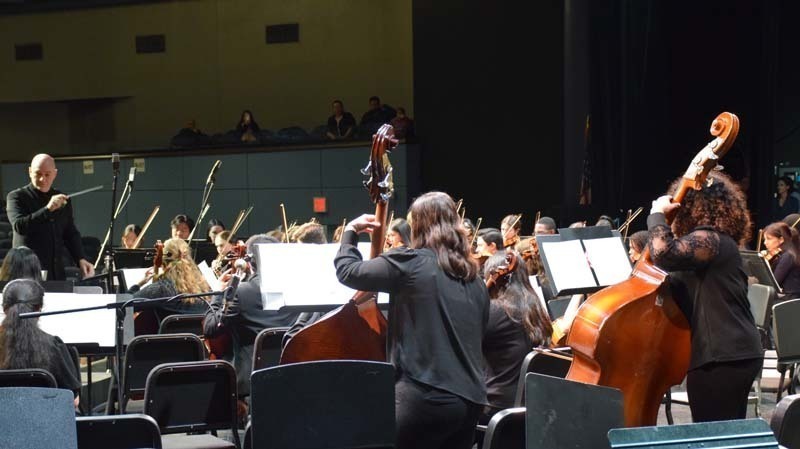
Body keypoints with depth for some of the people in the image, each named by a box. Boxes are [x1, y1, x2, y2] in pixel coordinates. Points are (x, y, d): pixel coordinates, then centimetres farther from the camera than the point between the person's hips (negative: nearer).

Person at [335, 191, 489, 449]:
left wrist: (350, 232, 18)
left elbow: (347, 271, 0)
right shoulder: (474, 280, 15)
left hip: (426, 397, -7)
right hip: (471, 399, 7)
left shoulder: (411, 263, -6)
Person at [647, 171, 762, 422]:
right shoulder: (720, 241, 19)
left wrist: (657, 214, -12)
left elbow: (664, 254, -29)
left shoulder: (707, 239, -12)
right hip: (738, 354, 10)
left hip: (720, 359, -10)